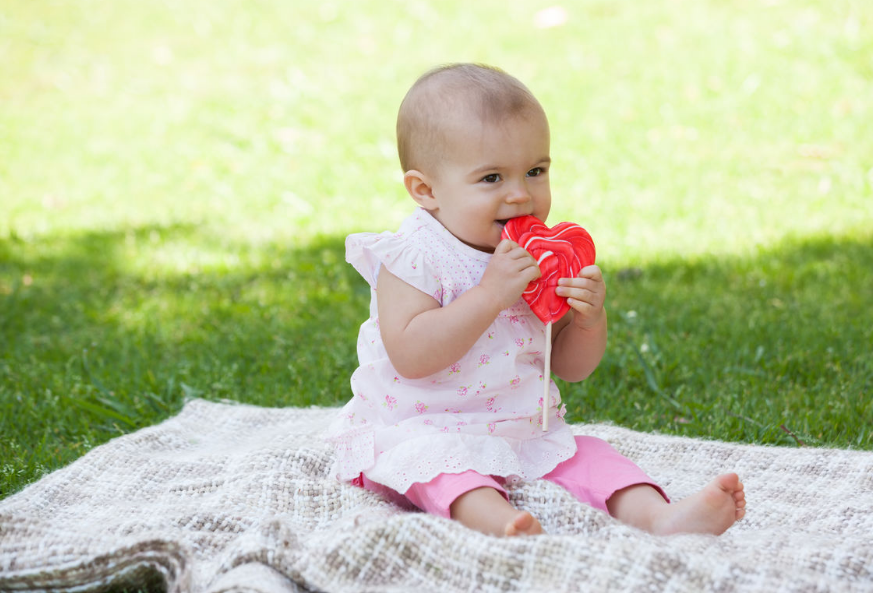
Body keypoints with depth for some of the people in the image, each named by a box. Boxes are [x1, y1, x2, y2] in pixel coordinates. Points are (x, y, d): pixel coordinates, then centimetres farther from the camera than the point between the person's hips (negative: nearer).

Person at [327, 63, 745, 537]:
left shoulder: (545, 258, 6)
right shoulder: (413, 257, -13)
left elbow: (571, 368, 10)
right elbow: (410, 357, -26)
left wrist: (589, 319, -12)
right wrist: (490, 294, -29)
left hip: (527, 434, 6)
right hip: (421, 428, -6)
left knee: (590, 456, -13)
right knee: (435, 461, -35)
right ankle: (497, 521, -59)